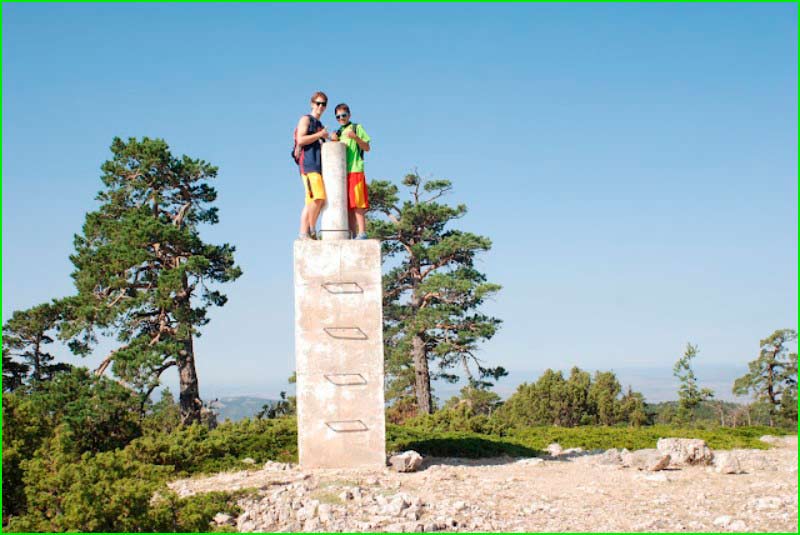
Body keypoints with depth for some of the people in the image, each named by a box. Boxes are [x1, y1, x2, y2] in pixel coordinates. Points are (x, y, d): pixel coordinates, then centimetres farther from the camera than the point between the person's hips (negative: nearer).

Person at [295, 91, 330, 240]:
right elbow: (301, 140, -12)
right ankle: (311, 230, -13)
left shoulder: (320, 125, 28)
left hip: (318, 165, 9)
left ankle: (304, 232, -2)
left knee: (310, 201, 1)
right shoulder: (306, 119, 3)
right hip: (308, 163, -9)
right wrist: (320, 134, -7)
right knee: (318, 197, -19)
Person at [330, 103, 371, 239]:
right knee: (347, 206, 2)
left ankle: (362, 233, -14)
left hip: (355, 170, -6)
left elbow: (367, 148, 0)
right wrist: (333, 141, 5)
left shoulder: (357, 128, 7)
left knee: (357, 205, -12)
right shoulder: (337, 133, 23)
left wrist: (355, 137, -17)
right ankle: (353, 234, 2)